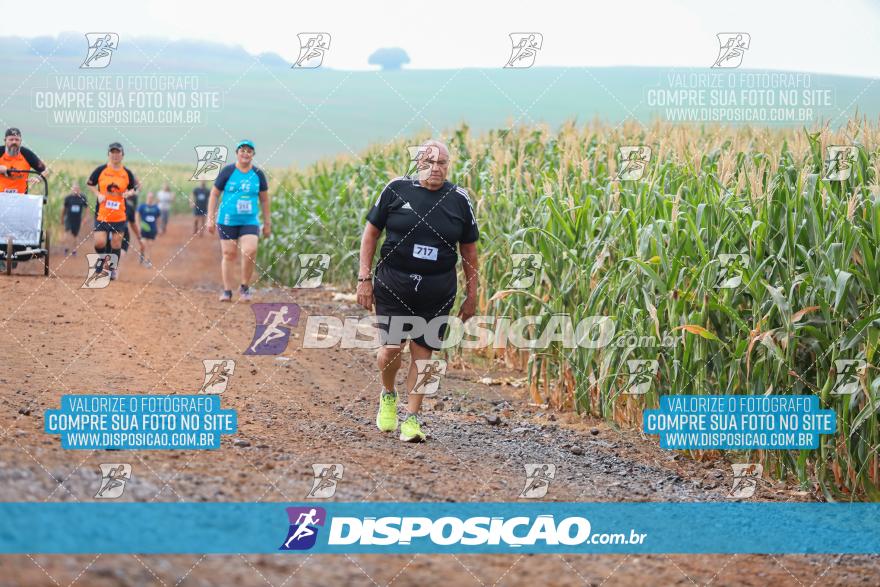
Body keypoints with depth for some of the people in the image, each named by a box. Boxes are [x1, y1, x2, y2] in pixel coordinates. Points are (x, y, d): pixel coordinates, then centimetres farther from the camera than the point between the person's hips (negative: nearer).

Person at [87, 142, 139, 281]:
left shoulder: (127, 173, 2)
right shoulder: (101, 170, -1)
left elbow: (135, 188, 14)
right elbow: (90, 184, 10)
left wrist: (129, 193, -9)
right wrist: (98, 194, -6)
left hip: (119, 216, 1)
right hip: (102, 213, -1)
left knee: (116, 243, 5)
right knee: (99, 242, -10)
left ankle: (114, 268, 24)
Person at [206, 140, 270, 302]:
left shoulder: (258, 174, 5)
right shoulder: (227, 171, -1)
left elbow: (264, 200, 14)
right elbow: (214, 194, 3)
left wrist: (267, 223, 14)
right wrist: (211, 218, -2)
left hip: (250, 222, 1)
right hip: (227, 221, -1)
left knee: (250, 252, -16)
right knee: (229, 254, 1)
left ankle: (245, 287, 3)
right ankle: (227, 291, 10)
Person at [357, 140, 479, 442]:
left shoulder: (459, 200, 2)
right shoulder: (397, 190, -2)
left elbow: (469, 249, 11)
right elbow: (371, 232, 4)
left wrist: (472, 294, 10)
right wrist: (364, 278, -1)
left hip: (437, 292, 1)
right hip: (393, 286, -1)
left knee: (422, 353, 2)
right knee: (391, 348, -6)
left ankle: (411, 419, 13)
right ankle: (388, 395, 26)